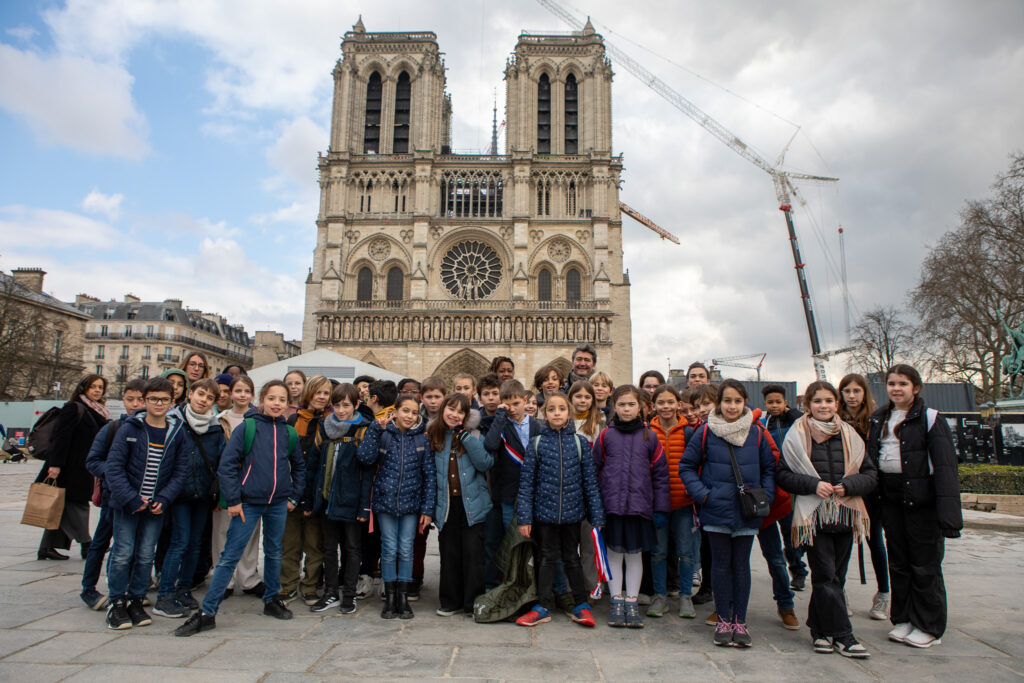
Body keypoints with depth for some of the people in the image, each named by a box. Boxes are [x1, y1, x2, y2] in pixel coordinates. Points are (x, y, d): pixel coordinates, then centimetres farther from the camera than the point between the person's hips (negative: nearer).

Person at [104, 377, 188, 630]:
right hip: (127, 503, -2)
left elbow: (180, 471, 2)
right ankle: (116, 603, 17)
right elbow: (113, 467, -8)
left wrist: (164, 499, -10)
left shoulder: (177, 433, 0)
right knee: (123, 553, 1)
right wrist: (131, 498, -14)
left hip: (157, 505, 2)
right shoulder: (129, 429, -6)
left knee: (146, 555, 8)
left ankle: (136, 601, 23)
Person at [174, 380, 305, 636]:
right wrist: (233, 500, -10)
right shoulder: (247, 427, -7)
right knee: (229, 556, -2)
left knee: (274, 553, 16)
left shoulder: (289, 433, 4)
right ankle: (207, 613, 5)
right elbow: (227, 464, -8)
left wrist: (294, 497, 11)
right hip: (248, 503, -3)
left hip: (278, 504, 4)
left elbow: (299, 467, 17)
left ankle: (271, 600, 33)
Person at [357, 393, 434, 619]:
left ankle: (403, 598, 19)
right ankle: (390, 598, 20)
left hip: (411, 503, 1)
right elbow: (365, 457, -15)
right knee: (389, 549, 5)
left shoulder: (422, 439, 1)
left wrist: (427, 509, -4)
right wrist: (375, 429, -19)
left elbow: (429, 475, 0)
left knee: (406, 550, 6)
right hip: (385, 501, 0)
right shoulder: (383, 435, -1)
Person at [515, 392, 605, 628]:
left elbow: (590, 482, 1)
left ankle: (581, 606, 27)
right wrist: (524, 517, -7)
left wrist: (597, 516, -1)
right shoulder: (536, 443, -3)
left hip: (572, 511, 1)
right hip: (544, 511, 0)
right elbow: (526, 482, -3)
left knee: (572, 558, 13)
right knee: (548, 558, 11)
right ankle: (544, 607, 24)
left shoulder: (580, 442, -1)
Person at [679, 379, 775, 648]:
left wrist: (765, 496, 1)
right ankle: (723, 620, 21)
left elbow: (770, 468, 13)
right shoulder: (706, 432, -4)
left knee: (741, 565, 9)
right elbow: (686, 466, 2)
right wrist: (702, 494, -8)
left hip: (747, 513, 2)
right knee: (721, 565, 7)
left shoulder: (756, 433, 3)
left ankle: (740, 621, 21)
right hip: (717, 512, -1)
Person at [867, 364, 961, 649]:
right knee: (898, 563, 13)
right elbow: (870, 458, 10)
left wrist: (948, 511, -20)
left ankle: (929, 628, 18)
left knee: (925, 566, 4)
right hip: (891, 500, 5)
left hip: (922, 500, -5)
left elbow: (945, 466, -13)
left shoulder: (930, 419, -7)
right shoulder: (878, 418, 10)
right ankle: (902, 619, 26)